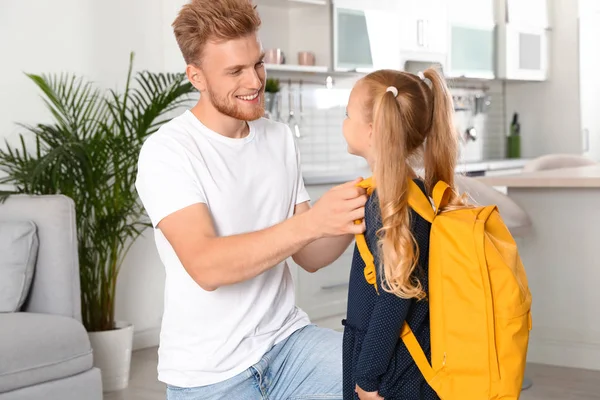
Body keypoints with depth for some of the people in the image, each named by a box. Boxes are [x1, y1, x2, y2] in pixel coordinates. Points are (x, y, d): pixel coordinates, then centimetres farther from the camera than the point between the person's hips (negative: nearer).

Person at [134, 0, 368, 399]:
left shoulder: (281, 138, 4)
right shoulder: (166, 152, -13)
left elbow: (308, 257, 6)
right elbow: (206, 266, -27)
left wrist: (353, 217, -14)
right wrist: (310, 222, -37)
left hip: (287, 338, 4)